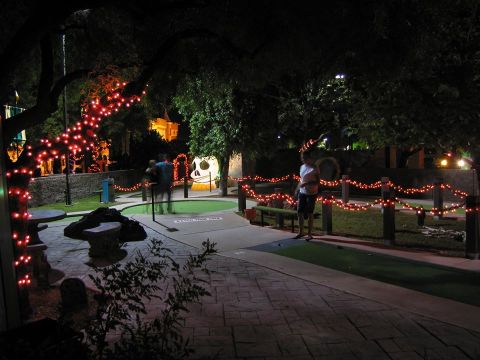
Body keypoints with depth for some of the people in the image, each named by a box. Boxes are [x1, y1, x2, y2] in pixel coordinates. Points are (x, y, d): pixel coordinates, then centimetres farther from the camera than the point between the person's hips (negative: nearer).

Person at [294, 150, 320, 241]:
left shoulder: (314, 168, -10)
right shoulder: (302, 167, 10)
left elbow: (318, 181, -11)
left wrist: (307, 183, -23)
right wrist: (297, 189, 9)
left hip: (311, 193, -6)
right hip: (302, 193, 6)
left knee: (309, 213, 0)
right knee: (300, 212, 6)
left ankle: (309, 234, 10)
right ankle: (300, 232, 18)